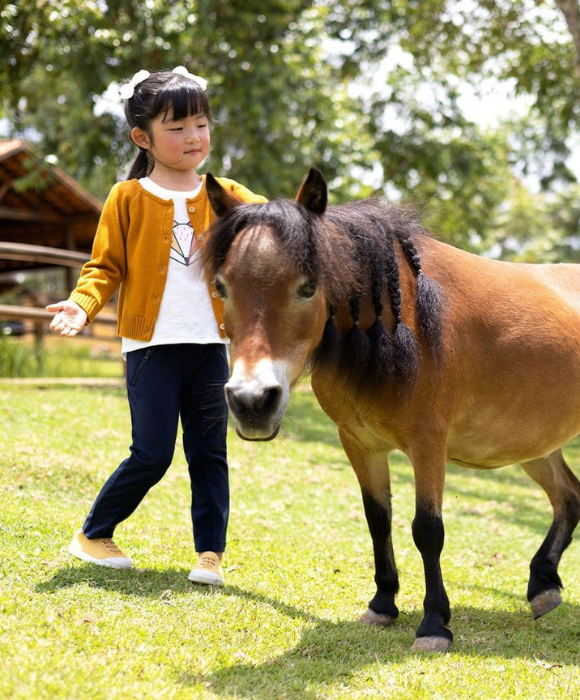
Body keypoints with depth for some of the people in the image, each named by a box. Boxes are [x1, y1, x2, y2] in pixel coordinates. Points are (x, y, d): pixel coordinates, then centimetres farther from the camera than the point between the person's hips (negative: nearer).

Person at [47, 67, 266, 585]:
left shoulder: (224, 196, 8)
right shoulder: (128, 199, 1)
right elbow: (106, 266, 1)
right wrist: (82, 304, -16)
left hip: (209, 347, 3)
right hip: (152, 347, -3)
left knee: (209, 452, 6)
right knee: (152, 455, -2)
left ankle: (211, 552, 14)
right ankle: (93, 535, 17)